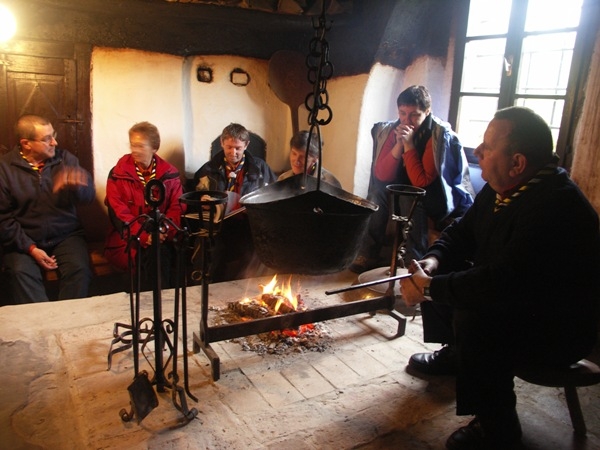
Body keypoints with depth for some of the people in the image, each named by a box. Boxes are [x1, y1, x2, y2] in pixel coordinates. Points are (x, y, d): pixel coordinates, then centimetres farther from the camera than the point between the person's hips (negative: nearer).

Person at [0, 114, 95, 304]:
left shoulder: (65, 159, 2)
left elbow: (89, 195, -5)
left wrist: (75, 185, -30)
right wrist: (31, 248, -14)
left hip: (67, 235, 1)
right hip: (24, 240, 0)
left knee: (79, 269, -26)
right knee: (21, 273, -28)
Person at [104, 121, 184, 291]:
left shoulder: (170, 173, 10)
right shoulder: (118, 174, 4)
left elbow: (177, 207, 3)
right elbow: (118, 212, -5)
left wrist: (164, 231, -18)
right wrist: (143, 236, -19)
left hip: (162, 237, 2)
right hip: (128, 238, -1)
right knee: (154, 254, -31)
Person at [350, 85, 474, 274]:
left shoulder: (441, 135, -21)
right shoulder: (390, 130, -6)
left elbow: (421, 182, -24)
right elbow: (381, 176, -12)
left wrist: (409, 144, -27)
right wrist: (398, 144, -23)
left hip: (441, 199, -5)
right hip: (407, 195, 5)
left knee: (409, 198, -31)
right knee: (379, 191, -20)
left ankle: (414, 260, -20)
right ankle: (368, 254, -13)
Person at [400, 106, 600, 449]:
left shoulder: (556, 206, -32)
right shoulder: (500, 190, -3)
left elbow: (503, 283, -38)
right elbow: (462, 232, 9)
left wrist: (429, 287, -29)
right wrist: (434, 260, -11)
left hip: (561, 329, -9)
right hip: (516, 300, 9)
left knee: (474, 317, -33)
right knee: (440, 275, 7)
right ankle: (454, 353, 28)